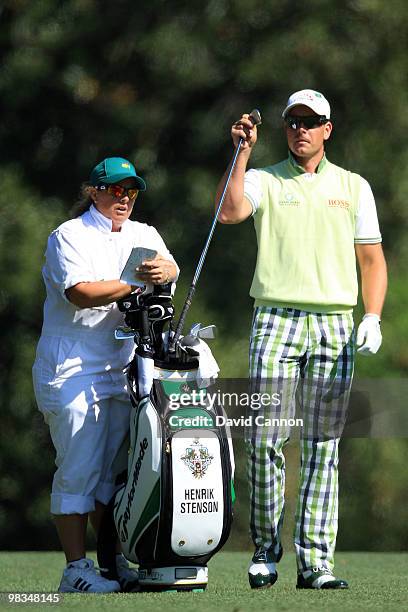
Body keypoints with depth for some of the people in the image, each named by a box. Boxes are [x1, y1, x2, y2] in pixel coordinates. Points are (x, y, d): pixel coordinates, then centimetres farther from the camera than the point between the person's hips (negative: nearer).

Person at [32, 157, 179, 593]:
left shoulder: (144, 235, 16)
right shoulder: (69, 236, -2)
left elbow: (171, 268, -3)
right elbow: (80, 293, -17)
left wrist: (162, 270, -26)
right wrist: (136, 282, -19)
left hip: (123, 369, 6)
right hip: (72, 369, -6)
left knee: (115, 469, 9)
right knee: (79, 470, -8)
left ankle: (115, 561, 16)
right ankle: (76, 569, -7)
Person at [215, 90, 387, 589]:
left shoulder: (353, 187, 14)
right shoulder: (264, 181, 9)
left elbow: (372, 259, 13)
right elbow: (229, 211, -13)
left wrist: (373, 316, -1)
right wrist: (242, 152, -17)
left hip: (335, 325, 1)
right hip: (276, 320, -1)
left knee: (323, 445, 0)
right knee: (264, 439, -7)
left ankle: (315, 561, -1)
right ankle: (265, 550, 6)